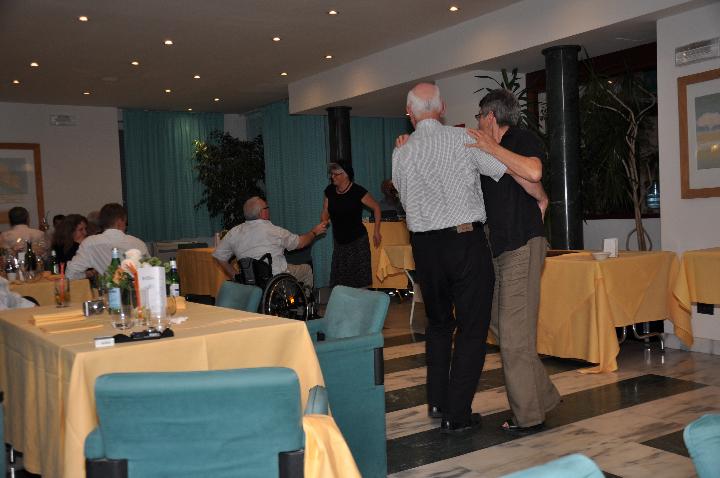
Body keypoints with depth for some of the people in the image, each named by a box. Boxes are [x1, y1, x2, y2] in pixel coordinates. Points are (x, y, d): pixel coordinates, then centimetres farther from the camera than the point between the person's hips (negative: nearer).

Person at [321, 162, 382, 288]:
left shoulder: (358, 191, -15)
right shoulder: (330, 191, 0)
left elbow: (376, 208, -6)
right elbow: (325, 212, 8)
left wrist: (376, 232, -6)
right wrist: (323, 221, -15)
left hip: (357, 240, -5)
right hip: (339, 241, 5)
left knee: (360, 280, -3)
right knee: (339, 280, 6)